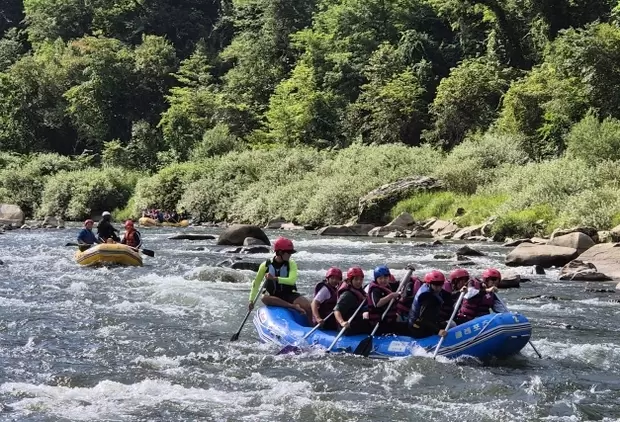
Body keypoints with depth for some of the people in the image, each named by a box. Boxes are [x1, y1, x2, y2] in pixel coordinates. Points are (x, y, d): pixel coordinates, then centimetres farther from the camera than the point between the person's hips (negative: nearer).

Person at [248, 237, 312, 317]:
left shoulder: (291, 264, -1)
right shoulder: (266, 265, -1)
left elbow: (292, 280, -19)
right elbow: (256, 283, 5)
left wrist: (274, 278, -30)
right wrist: (251, 300, -3)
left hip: (290, 295, 0)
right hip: (274, 297, 0)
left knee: (308, 306, -26)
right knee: (265, 298, -35)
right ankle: (294, 307, -35)